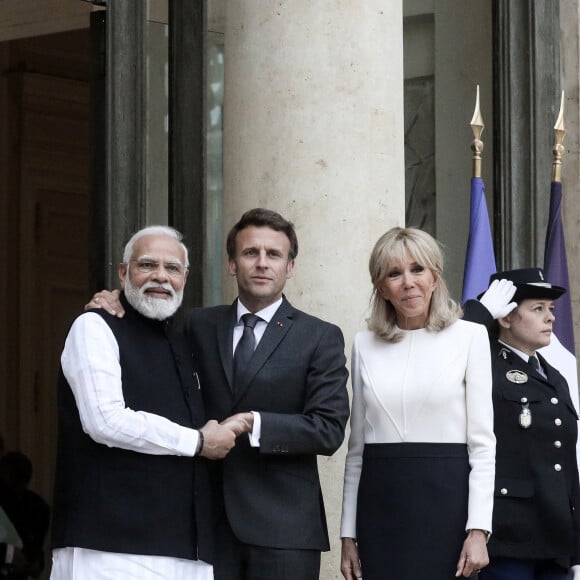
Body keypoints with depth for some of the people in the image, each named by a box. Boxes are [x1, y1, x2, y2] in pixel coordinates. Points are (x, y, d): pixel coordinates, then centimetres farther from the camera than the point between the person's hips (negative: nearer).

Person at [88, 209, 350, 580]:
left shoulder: (322, 338, 3)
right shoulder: (201, 326, 14)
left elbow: (329, 429, -4)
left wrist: (254, 424, -16)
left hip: (282, 525, -3)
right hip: (209, 519, 3)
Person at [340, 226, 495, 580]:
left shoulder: (469, 337, 0)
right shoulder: (365, 345, 10)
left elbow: (483, 442, -2)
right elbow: (356, 447, 13)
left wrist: (478, 530, -11)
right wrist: (349, 534, 10)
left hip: (444, 499, -3)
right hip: (380, 502, 3)